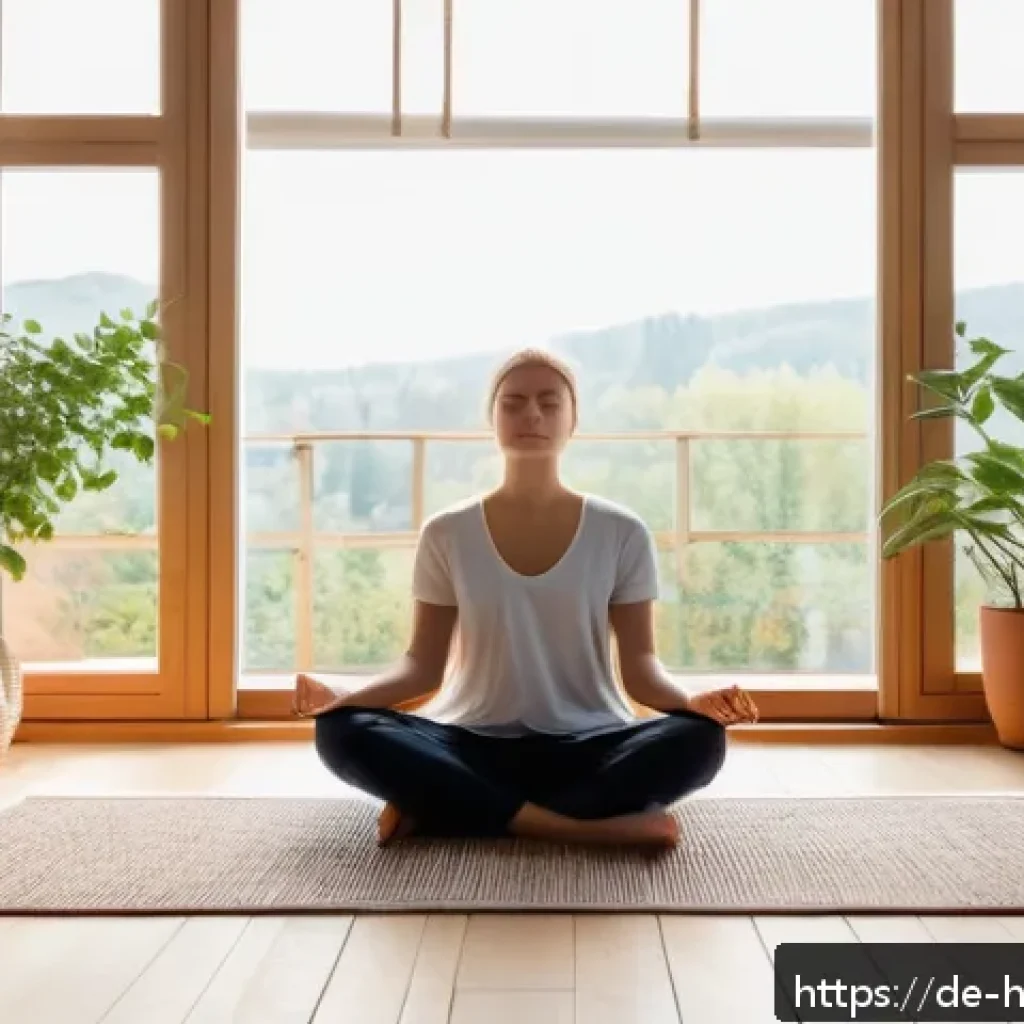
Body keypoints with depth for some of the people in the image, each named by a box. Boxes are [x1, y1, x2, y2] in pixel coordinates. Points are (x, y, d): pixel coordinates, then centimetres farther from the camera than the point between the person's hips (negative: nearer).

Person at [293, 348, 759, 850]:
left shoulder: (622, 534, 0)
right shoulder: (446, 535, 2)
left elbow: (639, 663, -2)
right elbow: (424, 663, 1)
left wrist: (691, 700, -24)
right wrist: (349, 695, -19)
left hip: (586, 746, 1)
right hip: (474, 745, 0)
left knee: (698, 740, -31)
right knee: (344, 733, -27)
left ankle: (434, 812, -26)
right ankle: (587, 827, -30)